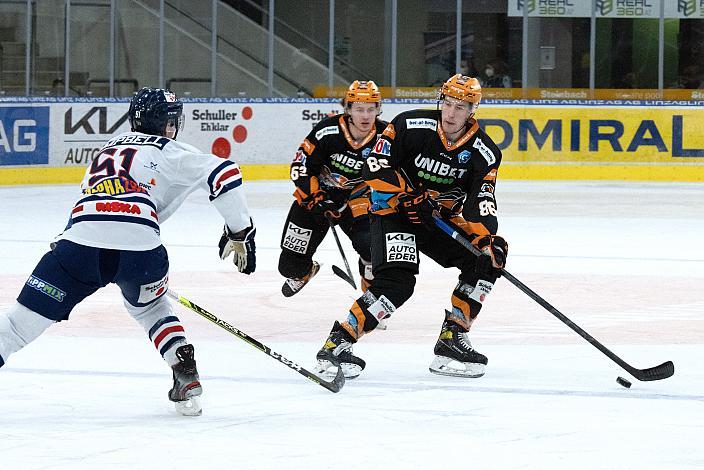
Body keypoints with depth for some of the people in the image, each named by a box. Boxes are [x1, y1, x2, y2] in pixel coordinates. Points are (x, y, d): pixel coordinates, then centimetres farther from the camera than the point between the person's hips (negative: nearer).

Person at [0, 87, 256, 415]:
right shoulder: (169, 151, 21)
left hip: (79, 238, 2)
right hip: (139, 245, -2)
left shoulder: (109, 149, 38)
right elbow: (224, 173, 6)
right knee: (148, 306, 29)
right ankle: (185, 373, 18)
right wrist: (239, 232, 12)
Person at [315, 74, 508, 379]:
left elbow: (481, 203, -15)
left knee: (487, 257, -10)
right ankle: (337, 345, -24)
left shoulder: (484, 151, -9)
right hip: (394, 212, -6)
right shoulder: (411, 126, -18)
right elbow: (375, 168, -18)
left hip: (442, 219, 6)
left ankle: (452, 340, -4)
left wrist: (487, 238, -32)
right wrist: (411, 196, -23)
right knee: (397, 281, -27)